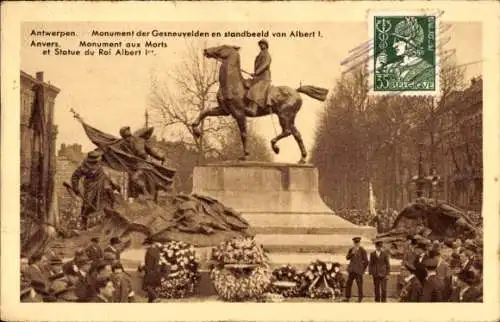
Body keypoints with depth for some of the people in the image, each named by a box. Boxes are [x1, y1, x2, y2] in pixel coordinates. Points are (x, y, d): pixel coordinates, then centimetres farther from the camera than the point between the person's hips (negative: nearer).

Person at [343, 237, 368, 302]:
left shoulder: (362, 251, -5)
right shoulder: (351, 250, 11)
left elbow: (366, 261, -2)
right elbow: (347, 258, 3)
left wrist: (363, 269, 0)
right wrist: (352, 253, -12)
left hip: (358, 270, -5)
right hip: (352, 270, 5)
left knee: (359, 284, -3)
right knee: (348, 283, 5)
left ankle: (360, 298, 8)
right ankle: (347, 298, 12)